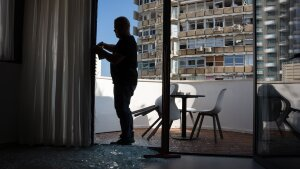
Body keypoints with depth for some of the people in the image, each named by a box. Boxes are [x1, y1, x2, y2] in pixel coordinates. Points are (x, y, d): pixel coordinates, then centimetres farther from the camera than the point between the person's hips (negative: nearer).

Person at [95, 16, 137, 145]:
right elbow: (116, 49, 32)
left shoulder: (126, 42, -16)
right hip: (126, 80, 11)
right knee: (124, 108, 16)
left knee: (122, 108, -6)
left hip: (124, 81, -11)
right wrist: (104, 45, 16)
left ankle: (126, 138, 0)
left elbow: (115, 59, -22)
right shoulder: (127, 40, 16)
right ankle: (129, 136, 25)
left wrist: (101, 51, -9)